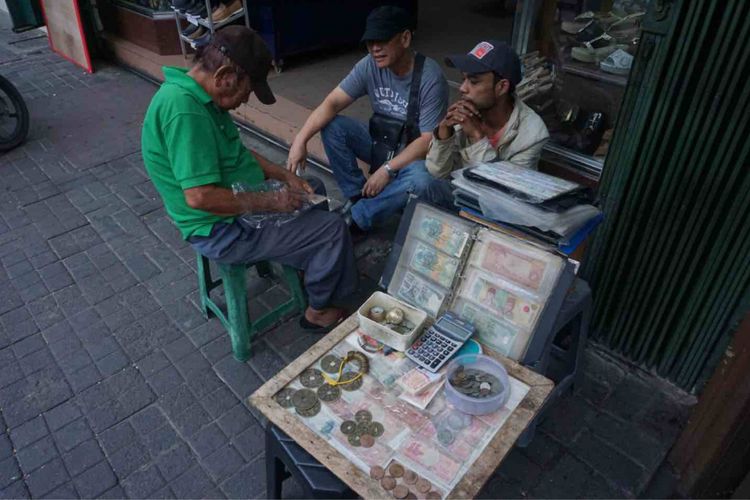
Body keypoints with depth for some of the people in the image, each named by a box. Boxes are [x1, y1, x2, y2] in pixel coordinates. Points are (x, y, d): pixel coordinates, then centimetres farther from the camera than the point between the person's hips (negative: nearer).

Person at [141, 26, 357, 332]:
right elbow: (200, 197, -33)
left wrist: (284, 176, 3)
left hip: (239, 203, 10)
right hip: (224, 230, -10)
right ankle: (319, 310, 10)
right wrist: (271, 201, -24)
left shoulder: (198, 95, 3)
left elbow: (236, 152, 14)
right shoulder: (185, 110, -29)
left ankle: (307, 262, 34)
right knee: (333, 229, -10)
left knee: (313, 189, 22)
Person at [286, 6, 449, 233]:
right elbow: (332, 103, -15)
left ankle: (353, 219, -21)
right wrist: (300, 140, -29)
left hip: (413, 152, -4)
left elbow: (429, 139, -24)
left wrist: (387, 169, -30)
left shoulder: (430, 78, -24)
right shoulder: (369, 66, -12)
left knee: (420, 180, -38)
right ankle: (357, 197, -8)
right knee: (332, 126, -18)